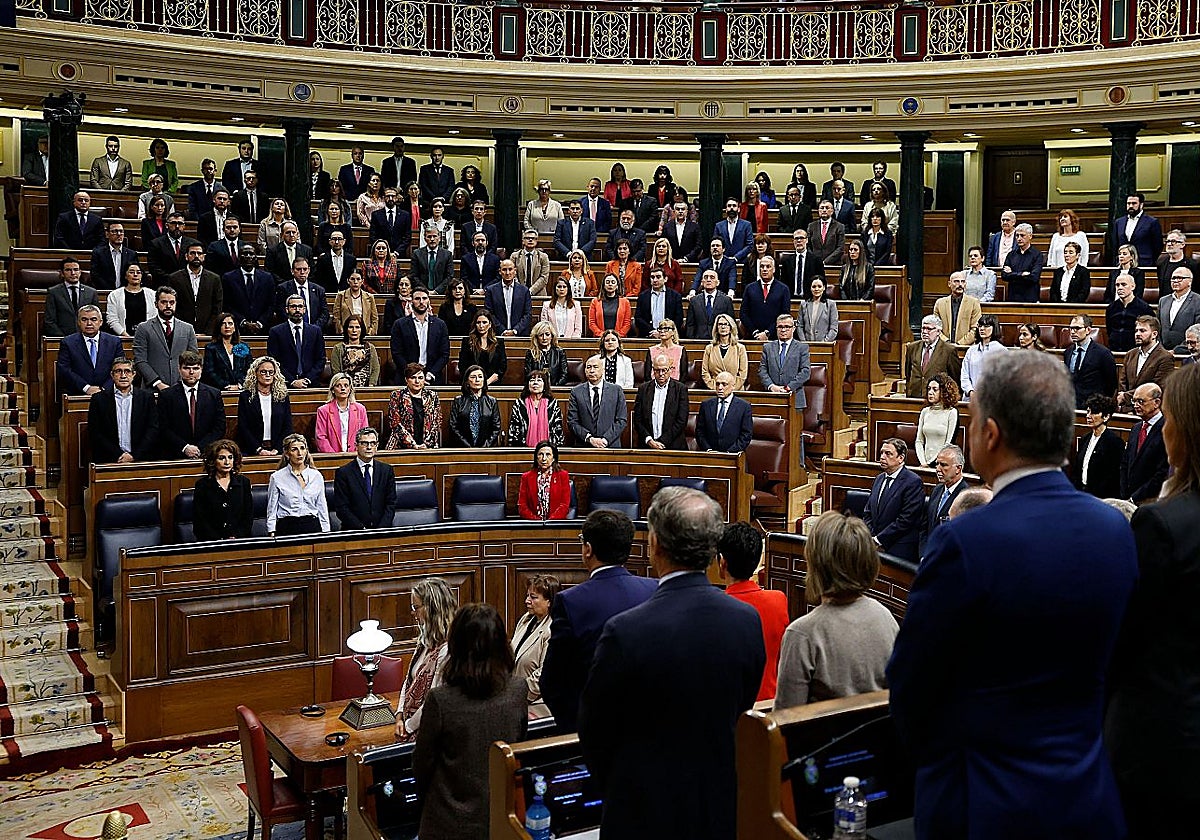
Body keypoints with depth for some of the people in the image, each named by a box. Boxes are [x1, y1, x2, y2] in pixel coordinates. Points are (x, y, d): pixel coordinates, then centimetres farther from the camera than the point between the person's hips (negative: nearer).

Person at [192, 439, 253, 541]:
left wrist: (236, 537, -6)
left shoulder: (244, 482, 11)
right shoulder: (202, 485, 4)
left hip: (239, 540, 1)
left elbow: (249, 517, 10)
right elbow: (199, 522, 0)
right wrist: (219, 540, -11)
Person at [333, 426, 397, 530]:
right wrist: (361, 528, -12)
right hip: (354, 531, -2)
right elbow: (341, 508, -2)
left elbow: (390, 504, 8)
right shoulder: (343, 472, 2)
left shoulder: (387, 470, 10)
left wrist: (381, 529, -6)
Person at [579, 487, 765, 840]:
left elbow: (594, 731, -10)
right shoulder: (748, 620, -10)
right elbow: (741, 713, 4)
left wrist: (612, 788, 9)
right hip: (721, 808, 4)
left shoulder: (625, 632, -25)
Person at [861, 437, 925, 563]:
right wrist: (870, 538, 1)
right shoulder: (879, 479, 17)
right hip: (875, 547, 6)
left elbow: (906, 519, -13)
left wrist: (878, 540, -11)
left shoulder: (913, 482, -7)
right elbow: (867, 513, 18)